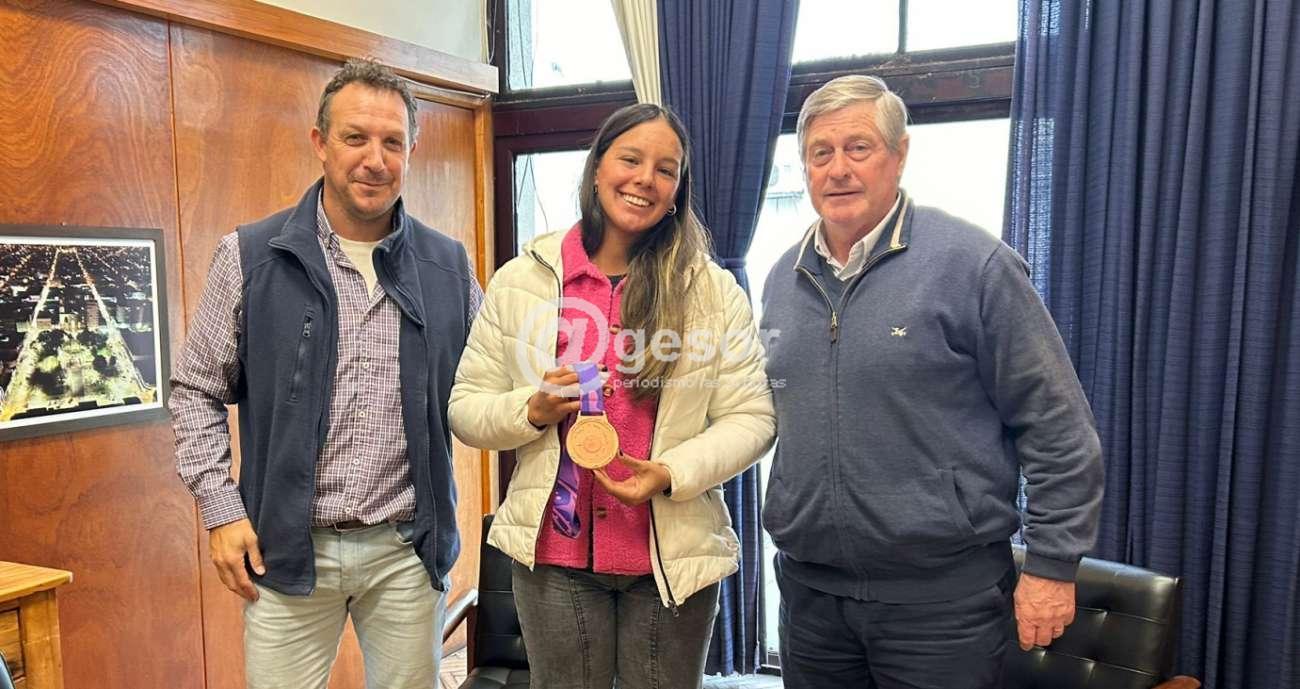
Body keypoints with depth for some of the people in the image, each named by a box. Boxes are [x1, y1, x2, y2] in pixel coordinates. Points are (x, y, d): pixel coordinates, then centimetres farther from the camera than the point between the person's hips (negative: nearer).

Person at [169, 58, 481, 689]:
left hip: (409, 549, 2)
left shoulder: (448, 265, 3)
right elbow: (197, 391, 4)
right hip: (286, 547, -1)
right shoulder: (251, 257, -3)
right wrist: (221, 510, -3)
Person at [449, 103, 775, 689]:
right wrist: (532, 410, -16)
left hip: (675, 554, 0)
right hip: (554, 552, 1)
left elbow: (751, 417, -4)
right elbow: (465, 409, 3)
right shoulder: (520, 280, 0)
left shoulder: (715, 290, -2)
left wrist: (670, 474, -18)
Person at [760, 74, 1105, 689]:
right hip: (808, 589, 5)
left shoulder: (971, 264, -12)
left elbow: (1058, 428, -9)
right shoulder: (784, 278, 6)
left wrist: (1051, 565, -8)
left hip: (942, 594, -4)